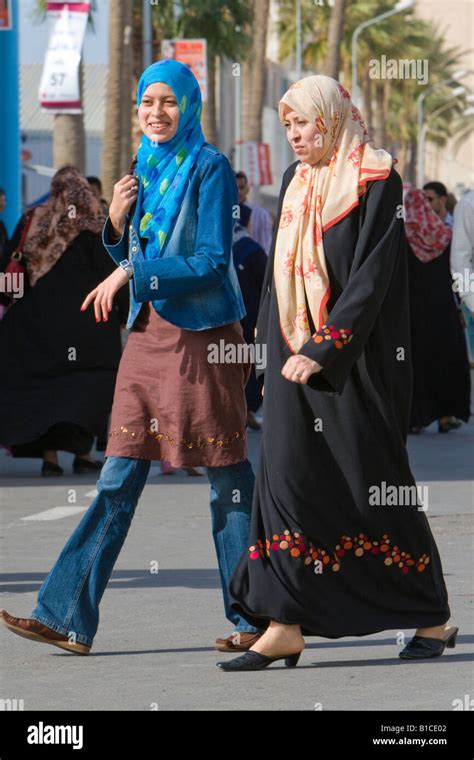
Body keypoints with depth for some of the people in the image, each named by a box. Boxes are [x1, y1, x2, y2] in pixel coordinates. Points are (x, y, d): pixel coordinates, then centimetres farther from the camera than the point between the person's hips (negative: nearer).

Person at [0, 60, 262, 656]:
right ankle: (68, 617, -1)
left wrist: (132, 275, -17)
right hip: (149, 332, 7)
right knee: (120, 477, 3)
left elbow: (212, 263, -13)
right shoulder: (145, 169, 13)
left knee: (228, 478, 0)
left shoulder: (210, 168, -8)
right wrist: (117, 221, 0)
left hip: (203, 335, -6)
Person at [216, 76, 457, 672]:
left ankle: (432, 617, 14)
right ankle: (285, 627, -7)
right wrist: (273, 352, 14)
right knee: (287, 476, -4)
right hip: (295, 352, 6)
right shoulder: (295, 181, 13)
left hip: (355, 357, -6)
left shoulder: (375, 182, -8)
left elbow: (372, 277, -16)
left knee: (372, 481, -1)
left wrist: (322, 350, -23)